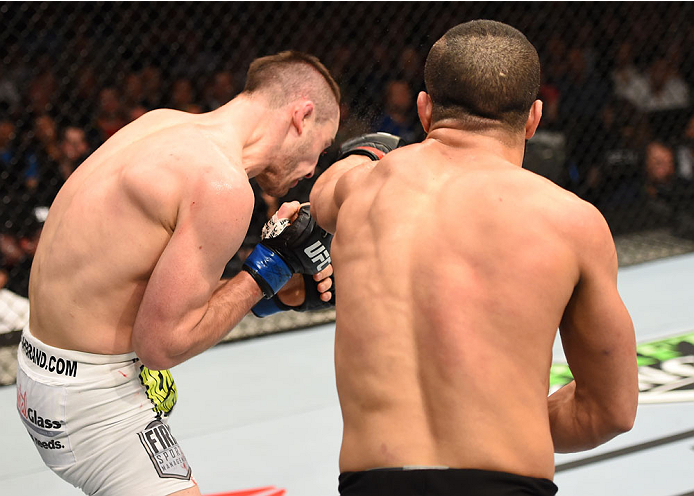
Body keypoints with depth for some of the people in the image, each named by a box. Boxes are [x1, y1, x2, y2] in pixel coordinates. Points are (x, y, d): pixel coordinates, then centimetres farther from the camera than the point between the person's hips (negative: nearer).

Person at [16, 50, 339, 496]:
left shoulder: (163, 123, 4)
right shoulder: (224, 186, -22)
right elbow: (162, 343, -21)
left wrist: (275, 291, 4)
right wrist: (267, 270, -13)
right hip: (92, 398, -10)